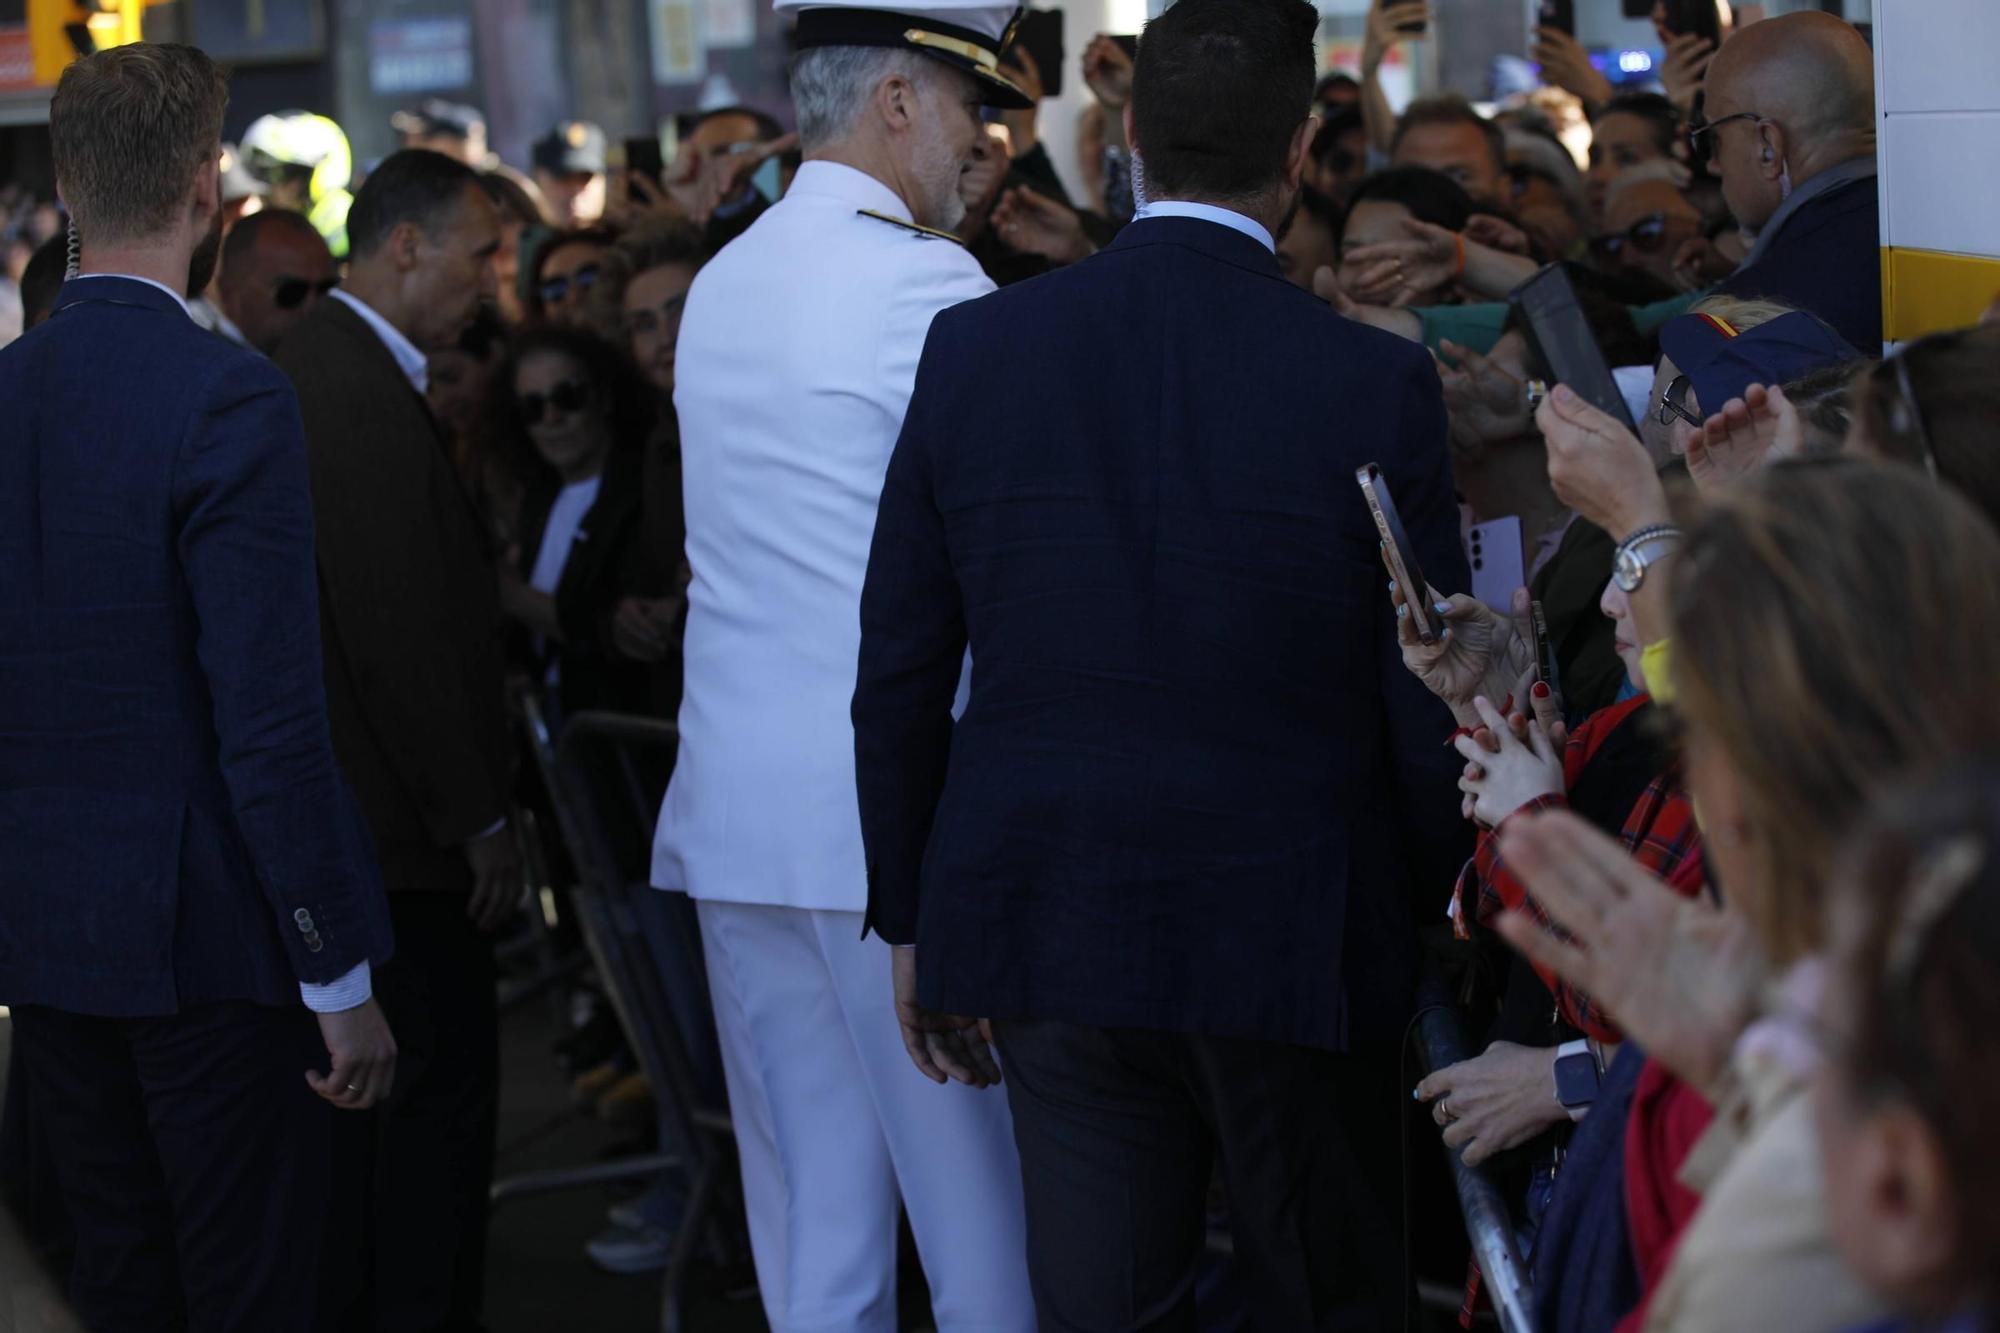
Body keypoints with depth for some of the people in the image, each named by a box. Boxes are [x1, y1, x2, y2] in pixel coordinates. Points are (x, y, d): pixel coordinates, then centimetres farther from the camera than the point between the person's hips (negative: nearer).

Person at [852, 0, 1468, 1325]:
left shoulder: (974, 350, -2)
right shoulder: (1374, 385, -10)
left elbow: (897, 678, 2)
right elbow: (1430, 712, -7)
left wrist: (914, 919, 13)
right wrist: (1447, 909, 11)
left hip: (1047, 926, 2)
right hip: (1291, 939, -2)